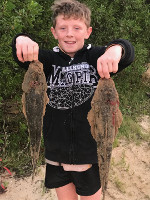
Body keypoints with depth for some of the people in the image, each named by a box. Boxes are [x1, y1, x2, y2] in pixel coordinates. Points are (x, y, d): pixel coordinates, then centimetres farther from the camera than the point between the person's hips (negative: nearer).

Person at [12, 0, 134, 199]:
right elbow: (22, 56, -17)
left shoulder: (96, 56, -6)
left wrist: (115, 49, -46)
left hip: (90, 153, -1)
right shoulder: (49, 60, -1)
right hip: (56, 154, 2)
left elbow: (127, 52, -22)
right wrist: (22, 40, -40)